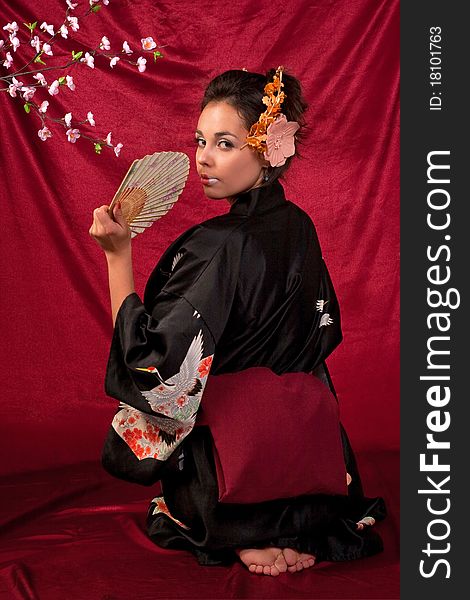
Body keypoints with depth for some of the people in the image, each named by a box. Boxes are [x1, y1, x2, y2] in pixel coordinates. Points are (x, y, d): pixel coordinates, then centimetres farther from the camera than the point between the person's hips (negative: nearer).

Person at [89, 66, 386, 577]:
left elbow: (151, 364, -23)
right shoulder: (300, 229, -2)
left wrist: (118, 252, -24)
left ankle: (241, 535, 1)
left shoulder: (217, 247, -25)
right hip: (309, 447, 7)